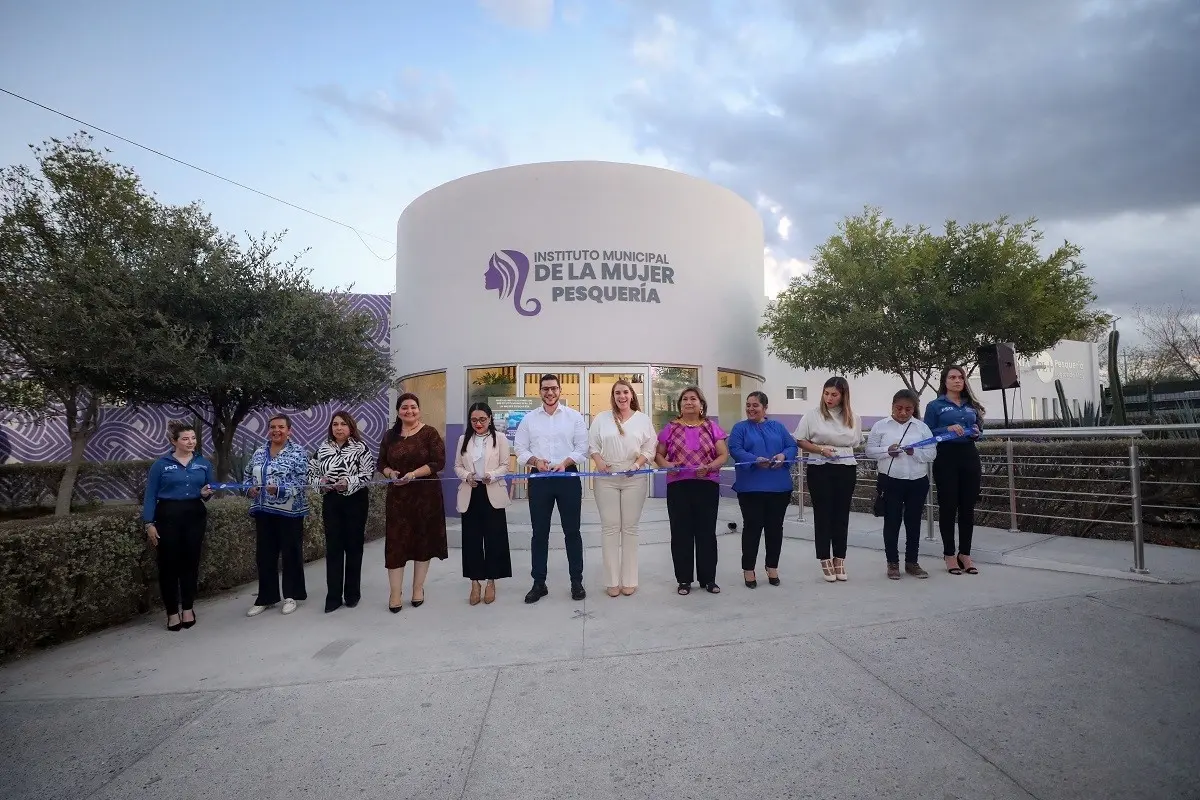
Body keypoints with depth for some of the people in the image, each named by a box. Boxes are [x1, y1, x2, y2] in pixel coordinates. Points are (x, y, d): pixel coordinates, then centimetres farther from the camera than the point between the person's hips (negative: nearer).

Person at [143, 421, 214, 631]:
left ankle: (188, 608, 22)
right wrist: (149, 523, -8)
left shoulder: (204, 463, 6)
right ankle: (172, 612, 14)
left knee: (191, 562, 9)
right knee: (168, 564, 2)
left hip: (195, 516, 3)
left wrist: (206, 493, -9)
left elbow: (209, 489, 14)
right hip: (168, 516, -2)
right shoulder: (161, 464, -2)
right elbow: (151, 495, -2)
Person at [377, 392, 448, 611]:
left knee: (423, 541, 6)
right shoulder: (390, 436, 8)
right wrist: (390, 473, -10)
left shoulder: (430, 433, -5)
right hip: (397, 496, 3)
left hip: (426, 495, -2)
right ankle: (395, 594, 9)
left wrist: (414, 473, -21)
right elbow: (381, 463, 12)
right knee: (396, 542, 1)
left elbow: (439, 462, -10)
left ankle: (418, 589, 20)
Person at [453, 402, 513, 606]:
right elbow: (457, 465, 8)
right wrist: (466, 475, -13)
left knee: (494, 538, 2)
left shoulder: (500, 439, 2)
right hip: (470, 494, 2)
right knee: (471, 539, 5)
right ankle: (475, 583, 16)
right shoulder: (463, 439, 10)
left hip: (493, 494, -2)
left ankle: (491, 582, 15)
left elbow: (505, 466, -2)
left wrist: (492, 475, -21)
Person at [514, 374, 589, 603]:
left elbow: (582, 448, -2)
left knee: (572, 531, 6)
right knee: (540, 533, 8)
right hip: (539, 478, 1)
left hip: (568, 477, -1)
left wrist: (565, 462, -17)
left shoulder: (574, 416, 1)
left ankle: (577, 582, 18)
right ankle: (539, 583, 19)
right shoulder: (529, 418, 5)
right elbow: (520, 450, 4)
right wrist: (535, 461, -14)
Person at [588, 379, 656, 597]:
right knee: (610, 527, 2)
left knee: (630, 528, 5)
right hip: (606, 478, 0)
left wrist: (637, 464, -13)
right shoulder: (601, 418, 7)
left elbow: (649, 449, 4)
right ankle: (612, 580, 10)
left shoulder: (643, 420, 7)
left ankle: (629, 580, 13)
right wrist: (598, 461, -12)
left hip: (634, 479, 0)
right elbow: (592, 444, 6)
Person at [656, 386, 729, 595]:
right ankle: (684, 579, 17)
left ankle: (708, 578, 20)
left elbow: (723, 454, 2)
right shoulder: (671, 428, 5)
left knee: (707, 532, 7)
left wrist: (710, 467, -16)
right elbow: (658, 454, 9)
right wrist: (666, 464, -13)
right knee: (681, 532, 5)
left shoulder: (712, 427, 5)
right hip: (678, 486, 0)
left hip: (707, 485, 0)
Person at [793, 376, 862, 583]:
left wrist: (845, 454, 1)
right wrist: (820, 450, -15)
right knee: (823, 514, 2)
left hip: (846, 470, 3)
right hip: (820, 470, -3)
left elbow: (856, 444, 17)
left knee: (842, 515, 8)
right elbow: (799, 441, -2)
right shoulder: (813, 415, -4)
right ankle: (825, 561, 13)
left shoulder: (853, 418, 6)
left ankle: (839, 561, 19)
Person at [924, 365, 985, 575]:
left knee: (968, 507, 7)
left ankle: (965, 554, 17)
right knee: (948, 507, 1)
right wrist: (948, 429, -20)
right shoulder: (935, 405, 0)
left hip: (970, 457, 4)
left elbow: (980, 428, 20)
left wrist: (976, 432, -3)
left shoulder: (972, 405, 14)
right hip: (946, 459, -4)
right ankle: (950, 555, 10)